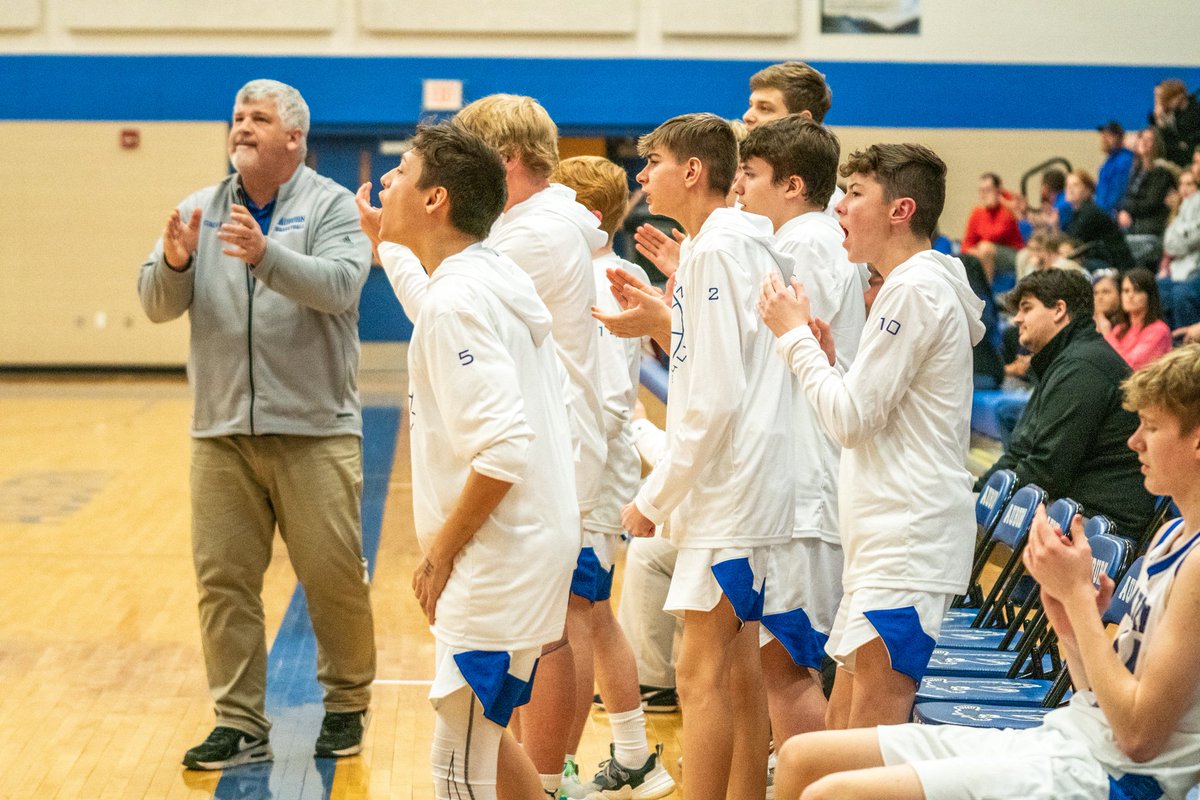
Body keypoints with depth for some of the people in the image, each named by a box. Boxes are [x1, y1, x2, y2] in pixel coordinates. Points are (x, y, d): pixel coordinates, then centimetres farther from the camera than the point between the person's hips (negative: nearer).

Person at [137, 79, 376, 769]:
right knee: (225, 581, 3)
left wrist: (266, 255, -34)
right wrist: (175, 261, -20)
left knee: (334, 576, 3)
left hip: (314, 429, -3)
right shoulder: (201, 210, 10)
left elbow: (338, 284, -19)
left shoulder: (333, 206, -1)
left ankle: (348, 705, 22)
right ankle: (240, 724, 12)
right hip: (222, 432, 3)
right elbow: (158, 303, 2)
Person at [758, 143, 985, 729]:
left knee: (869, 750, -13)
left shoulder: (916, 289, -11)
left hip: (907, 543, -11)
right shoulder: (913, 286, 21)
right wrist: (822, 353, 8)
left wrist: (795, 335, -2)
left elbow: (852, 419, -14)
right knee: (841, 726, 11)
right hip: (886, 544, 11)